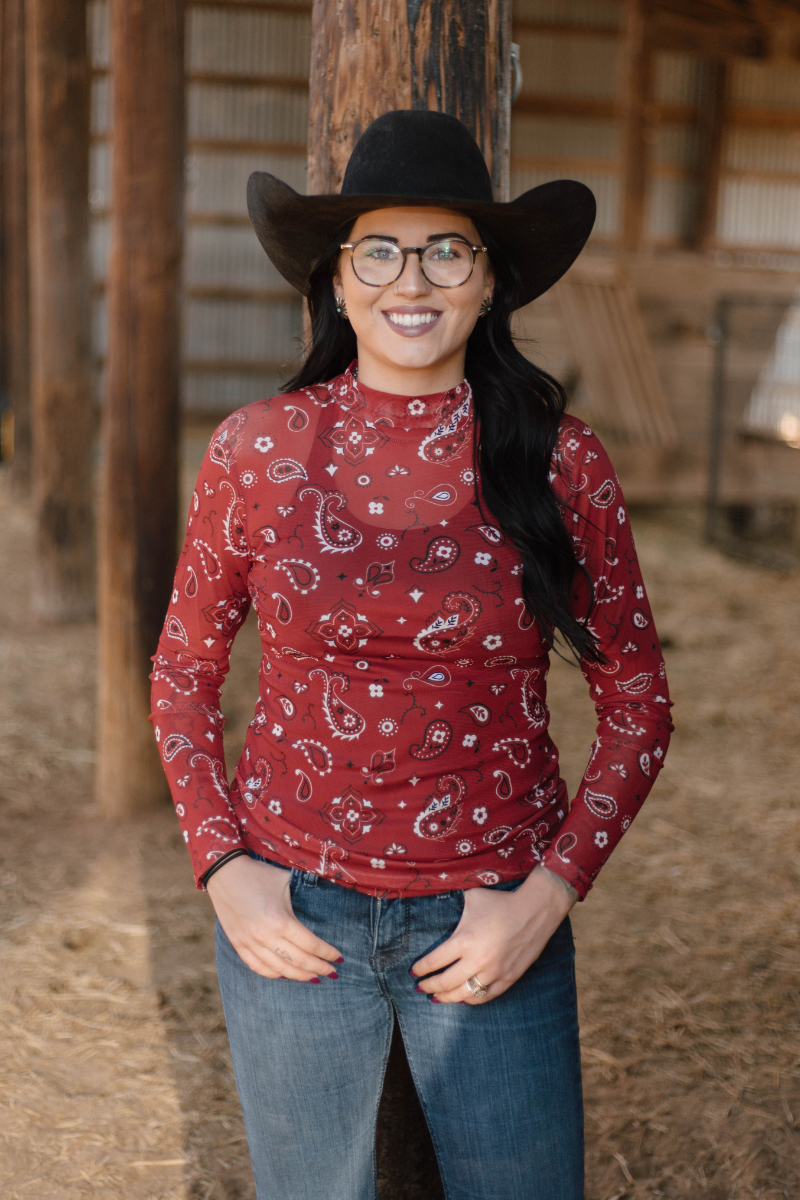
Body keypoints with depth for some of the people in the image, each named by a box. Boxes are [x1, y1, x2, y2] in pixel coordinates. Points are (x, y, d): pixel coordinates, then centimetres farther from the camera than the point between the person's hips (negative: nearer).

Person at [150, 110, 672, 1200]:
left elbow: (638, 704, 0)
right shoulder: (257, 449, -6)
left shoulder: (560, 462, -8)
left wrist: (549, 894, -9)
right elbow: (184, 672, 5)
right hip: (291, 914, 1)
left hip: (493, 926, 0)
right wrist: (222, 866, -5)